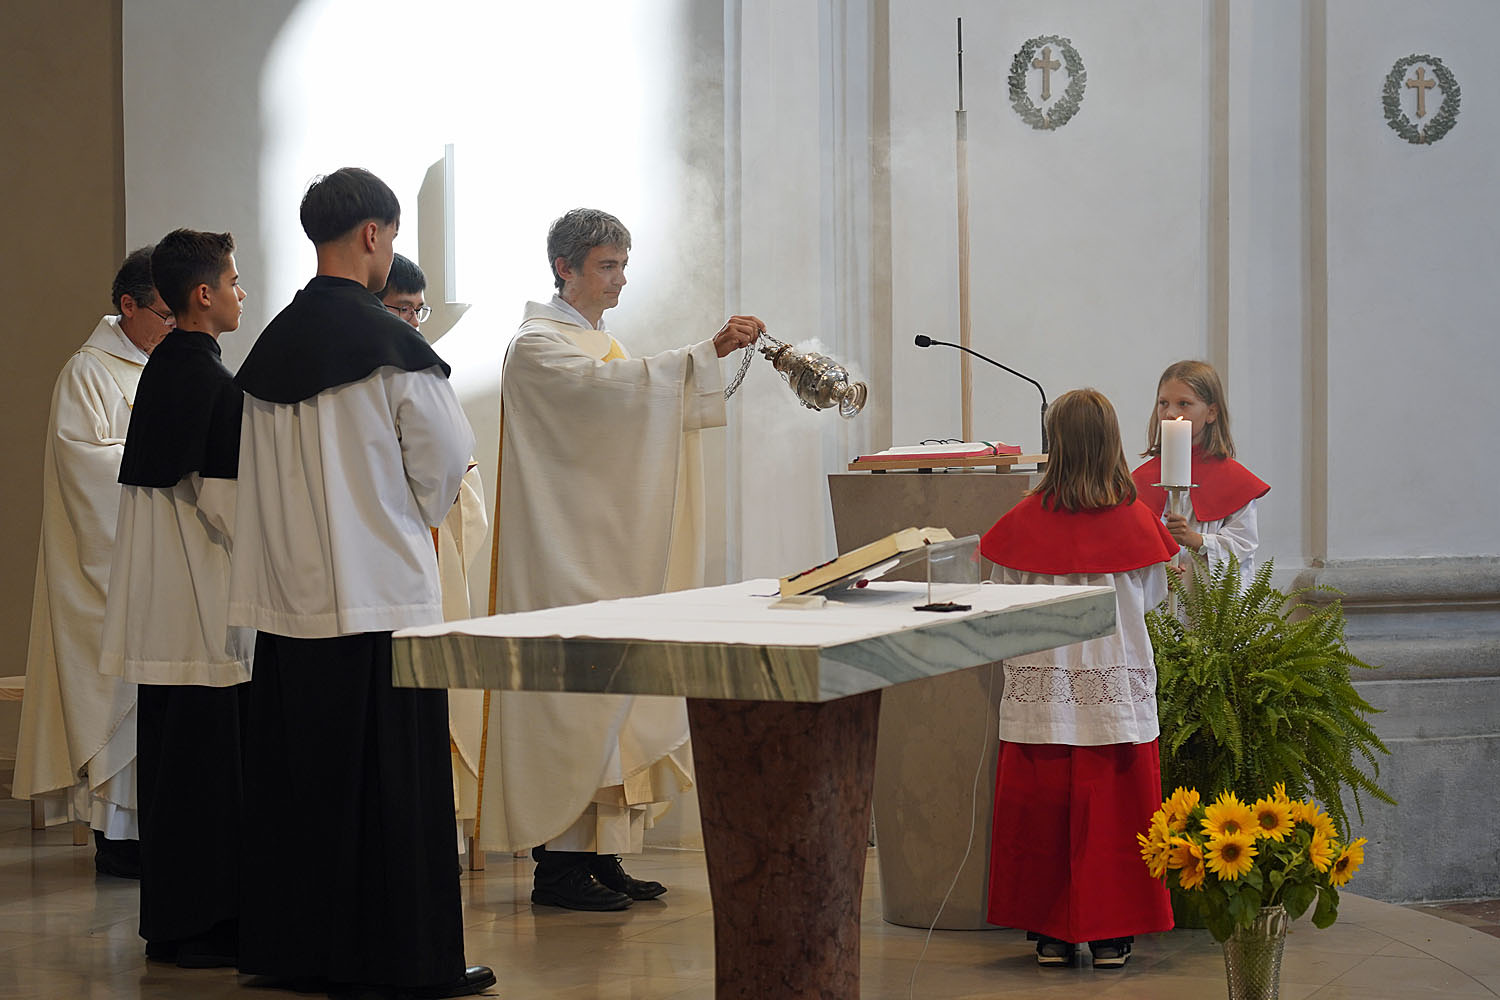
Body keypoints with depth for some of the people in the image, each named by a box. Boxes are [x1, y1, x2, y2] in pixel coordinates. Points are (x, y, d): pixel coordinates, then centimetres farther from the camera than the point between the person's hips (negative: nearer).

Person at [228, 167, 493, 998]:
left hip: (287, 591, 6)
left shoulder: (270, 346, 6)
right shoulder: (391, 346, -12)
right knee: (392, 783, 0)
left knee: (297, 774, 11)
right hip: (381, 588, -6)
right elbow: (447, 458, -5)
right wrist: (416, 514, 14)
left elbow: (257, 471, 10)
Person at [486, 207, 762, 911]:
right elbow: (605, 386, -27)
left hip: (613, 552, 9)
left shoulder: (601, 344, 20)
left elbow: (653, 415, 17)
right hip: (565, 556, -9)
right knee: (572, 690, -9)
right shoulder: (539, 345, -9)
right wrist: (706, 354, -32)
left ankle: (600, 852, 12)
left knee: (611, 692, 7)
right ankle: (557, 860, -5)